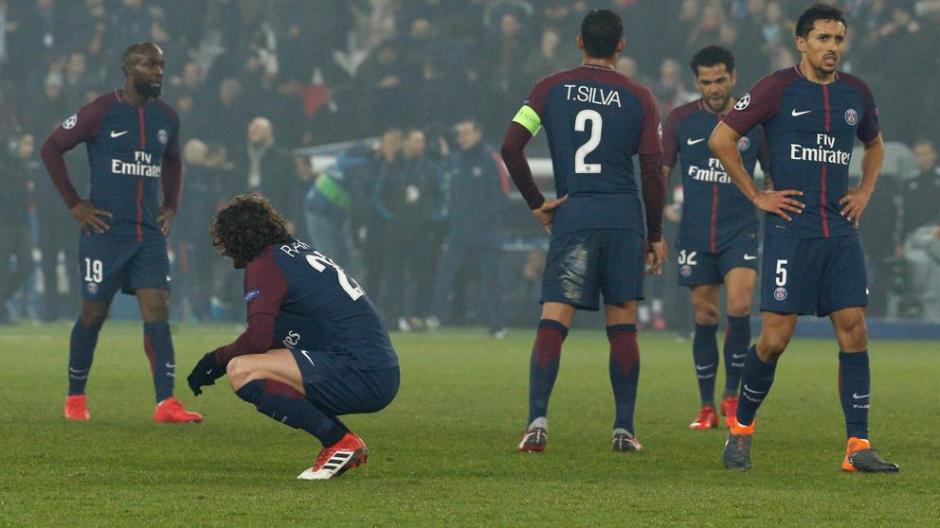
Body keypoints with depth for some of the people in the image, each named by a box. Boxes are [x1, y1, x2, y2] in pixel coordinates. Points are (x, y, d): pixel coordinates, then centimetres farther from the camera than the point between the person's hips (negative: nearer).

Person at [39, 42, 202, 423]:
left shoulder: (166, 118, 10)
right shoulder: (101, 113, -8)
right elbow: (51, 149, -3)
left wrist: (171, 206, 17)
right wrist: (73, 203, -6)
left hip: (150, 233, 5)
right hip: (105, 231, -5)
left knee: (157, 312, -7)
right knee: (94, 314, 3)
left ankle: (166, 403, -12)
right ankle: (75, 398, 18)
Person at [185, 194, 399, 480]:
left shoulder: (264, 266, -5)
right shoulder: (299, 251, 24)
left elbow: (258, 339, -16)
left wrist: (216, 359, 1)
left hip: (359, 374, -10)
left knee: (241, 372, -18)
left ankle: (339, 442, -12)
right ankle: (347, 447, 13)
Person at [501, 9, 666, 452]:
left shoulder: (552, 89, 5)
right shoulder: (637, 98, 4)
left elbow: (511, 146, -3)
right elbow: (653, 169, 1)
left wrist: (536, 203, 5)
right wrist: (656, 234, 9)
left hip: (572, 216, 0)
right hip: (624, 216, 0)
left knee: (553, 321, -4)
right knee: (622, 325, 7)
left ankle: (537, 420, -19)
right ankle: (624, 429, 7)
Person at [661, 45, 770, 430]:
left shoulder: (754, 121, 1)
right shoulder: (680, 120, 2)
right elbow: (660, 173, 6)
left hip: (740, 231, -1)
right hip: (694, 235, 1)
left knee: (740, 306, -18)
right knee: (704, 318, 4)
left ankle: (732, 395, -1)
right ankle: (707, 407, 14)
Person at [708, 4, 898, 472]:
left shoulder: (855, 93, 10)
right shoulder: (778, 89, -5)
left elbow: (874, 144, 30)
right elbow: (721, 139, -2)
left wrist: (864, 192, 15)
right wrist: (756, 196, -3)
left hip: (841, 233, 5)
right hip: (790, 231, -5)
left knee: (854, 331, -3)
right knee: (775, 338, -6)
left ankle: (857, 446, -2)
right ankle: (740, 429, 14)